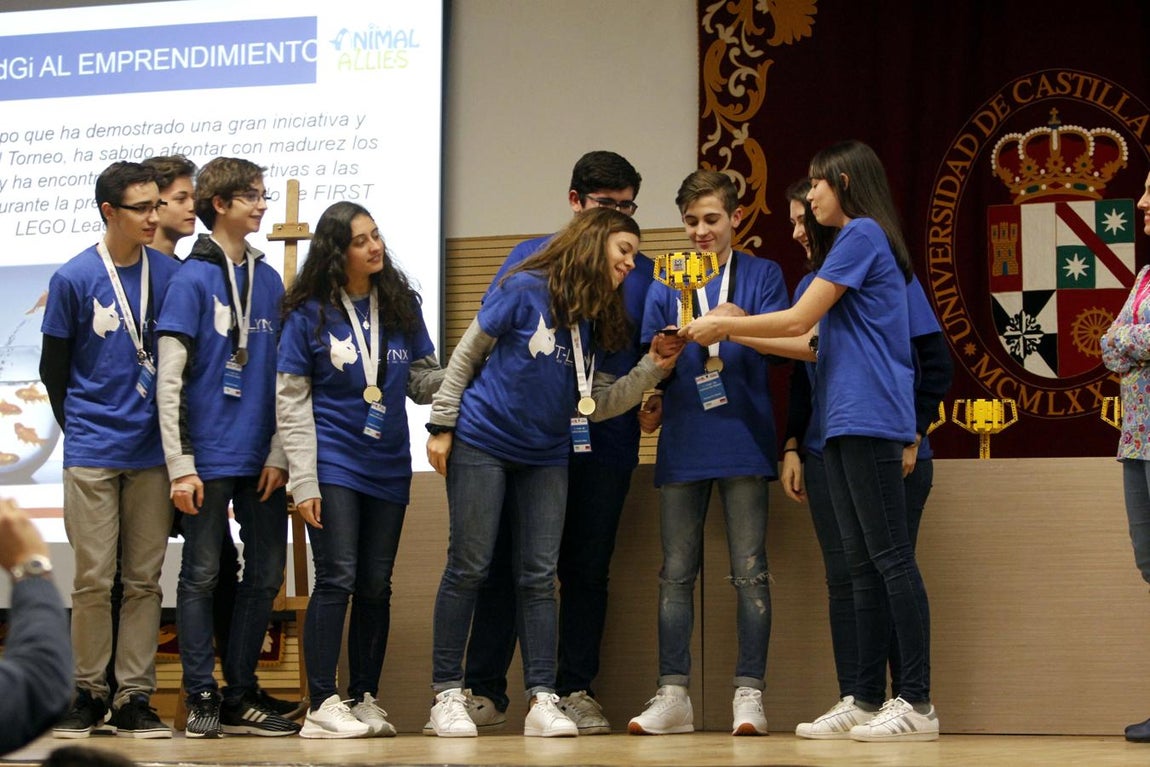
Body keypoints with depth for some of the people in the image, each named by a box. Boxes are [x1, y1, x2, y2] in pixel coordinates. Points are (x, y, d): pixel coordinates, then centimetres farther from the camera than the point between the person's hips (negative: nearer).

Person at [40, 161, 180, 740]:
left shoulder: (171, 274, 3)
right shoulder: (74, 279, -3)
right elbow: (53, 369, 6)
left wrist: (172, 432, 8)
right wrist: (80, 428, 8)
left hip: (152, 453, 2)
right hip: (92, 453, -2)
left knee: (144, 579, 3)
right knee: (93, 579, -1)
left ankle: (134, 698, 8)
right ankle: (88, 693, 11)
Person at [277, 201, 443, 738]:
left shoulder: (401, 305, 8)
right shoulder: (309, 313, -2)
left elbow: (424, 379, 9)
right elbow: (292, 401, -3)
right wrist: (303, 482, -9)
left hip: (388, 467, 4)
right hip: (333, 465, -4)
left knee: (376, 586, 6)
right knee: (338, 578, -10)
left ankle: (365, 699, 15)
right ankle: (323, 707, -8)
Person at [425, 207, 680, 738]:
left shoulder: (596, 320, 7)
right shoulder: (526, 290, -11)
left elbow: (597, 404, 4)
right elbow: (466, 355, -6)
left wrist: (651, 370, -8)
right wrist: (442, 426, -8)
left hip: (545, 456, 6)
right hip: (482, 444, -6)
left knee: (539, 576, 1)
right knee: (468, 569, -3)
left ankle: (542, 699, 0)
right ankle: (447, 693, 3)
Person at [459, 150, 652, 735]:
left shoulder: (642, 272, 11)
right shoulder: (531, 258, 8)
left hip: (606, 441, 1)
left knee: (587, 570, 5)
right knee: (505, 563, -1)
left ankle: (576, 691, 12)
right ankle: (484, 692, 4)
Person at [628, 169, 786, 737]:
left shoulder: (762, 276, 7)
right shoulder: (664, 285, 13)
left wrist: (742, 323, -24)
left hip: (743, 437, -2)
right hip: (683, 444, 2)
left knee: (750, 572, -3)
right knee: (677, 573, 2)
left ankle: (749, 693, 0)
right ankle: (673, 695, 4)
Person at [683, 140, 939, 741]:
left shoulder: (863, 234, -6)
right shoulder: (853, 242, 24)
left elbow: (800, 319, -8)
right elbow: (814, 340, 23)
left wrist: (723, 326, 3)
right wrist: (730, 333, 23)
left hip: (869, 420, -10)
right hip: (844, 423, 10)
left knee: (890, 557, -11)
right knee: (862, 564, 7)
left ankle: (917, 703, -13)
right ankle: (867, 698, 8)